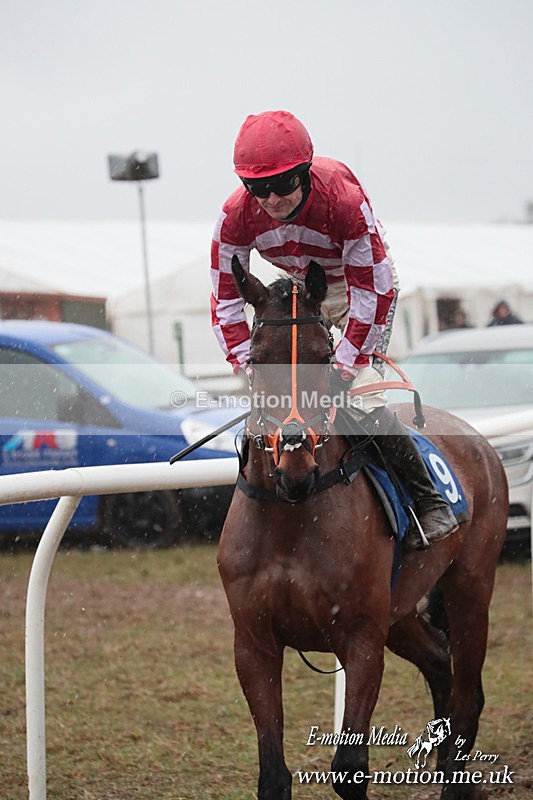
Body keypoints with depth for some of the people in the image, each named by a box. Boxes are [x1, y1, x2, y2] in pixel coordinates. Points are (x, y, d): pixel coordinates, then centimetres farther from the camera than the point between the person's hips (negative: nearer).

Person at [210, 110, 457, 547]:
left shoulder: (344, 199, -37)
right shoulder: (236, 216, -25)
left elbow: (374, 292, -29)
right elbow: (226, 300, -15)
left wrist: (345, 361, -31)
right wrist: (251, 367, -25)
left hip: (362, 284, -5)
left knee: (362, 397, -20)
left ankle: (429, 500, -8)